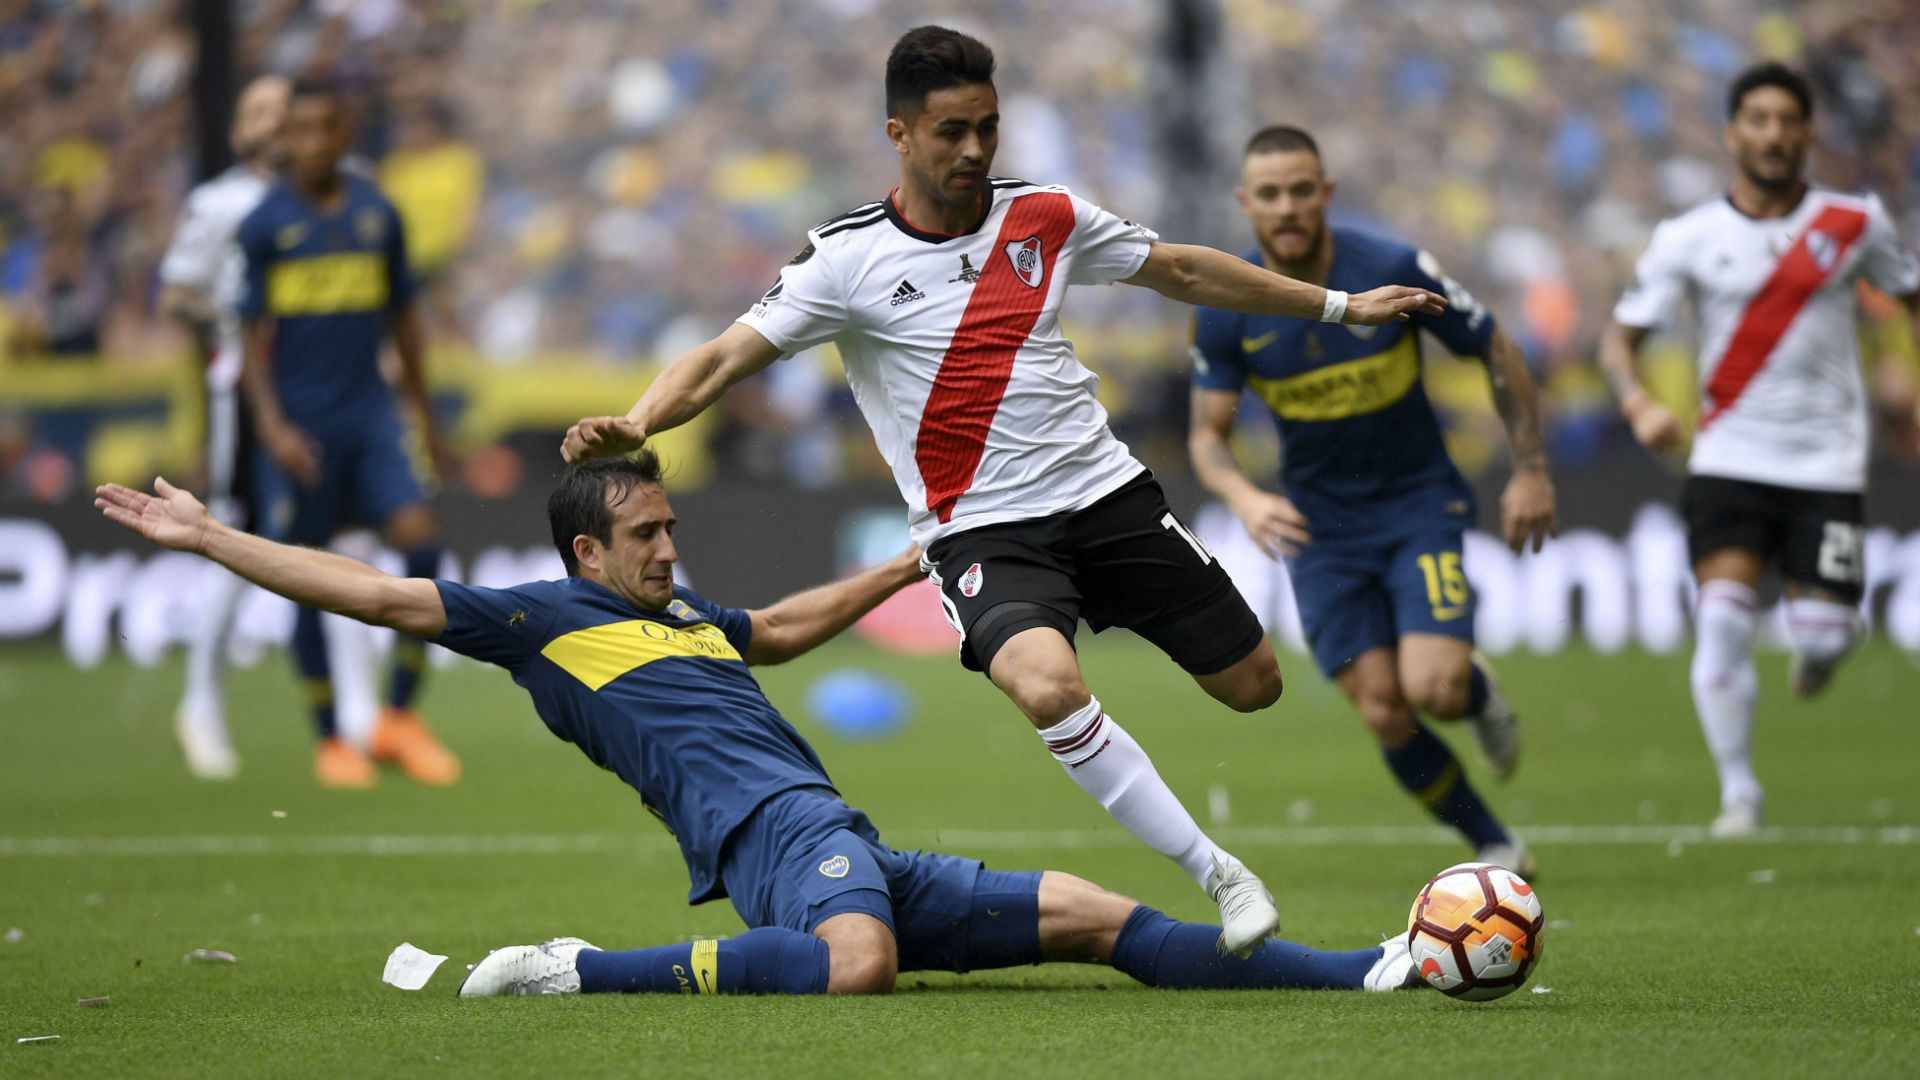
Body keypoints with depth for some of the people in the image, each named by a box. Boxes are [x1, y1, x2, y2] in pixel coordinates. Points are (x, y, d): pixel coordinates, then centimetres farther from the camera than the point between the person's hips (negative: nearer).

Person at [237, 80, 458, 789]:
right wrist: (271, 424, -14)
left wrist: (423, 416, 17)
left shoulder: (377, 214, 7)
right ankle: (329, 741, 14)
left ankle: (399, 717, -2)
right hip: (300, 426, -3)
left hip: (371, 413, 3)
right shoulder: (264, 225, -2)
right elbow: (254, 333, -3)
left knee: (421, 540, -15)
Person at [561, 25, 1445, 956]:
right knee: (1046, 687, -33)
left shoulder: (1045, 219, 4)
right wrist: (634, 425, -33)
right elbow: (726, 358, -14)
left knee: (1253, 685, 6)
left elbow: (1182, 271, 18)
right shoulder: (848, 259, -8)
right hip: (980, 531, -4)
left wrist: (1339, 305, 25)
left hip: (1105, 493, 4)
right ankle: (1218, 876, -21)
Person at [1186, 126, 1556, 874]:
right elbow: (1207, 433, -5)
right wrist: (1244, 499, -25)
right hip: (1320, 525, 2)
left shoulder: (1393, 271, -16)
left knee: (1432, 689, -21)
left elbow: (1499, 355, -3)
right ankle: (1497, 850, 15)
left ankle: (1480, 693, 17)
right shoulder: (1226, 308, -10)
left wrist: (1530, 469, -4)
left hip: (1419, 503, -2)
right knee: (1385, 717, -5)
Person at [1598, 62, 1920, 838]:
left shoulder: (1854, 224, 0)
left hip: (1827, 462, 0)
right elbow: (1619, 337, 2)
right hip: (1729, 460, 0)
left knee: (1822, 635, -5)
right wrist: (1638, 402, -19)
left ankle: (1823, 639, 36)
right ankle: (1738, 790, -2)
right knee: (1721, 621, -17)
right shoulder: (1688, 240, -1)